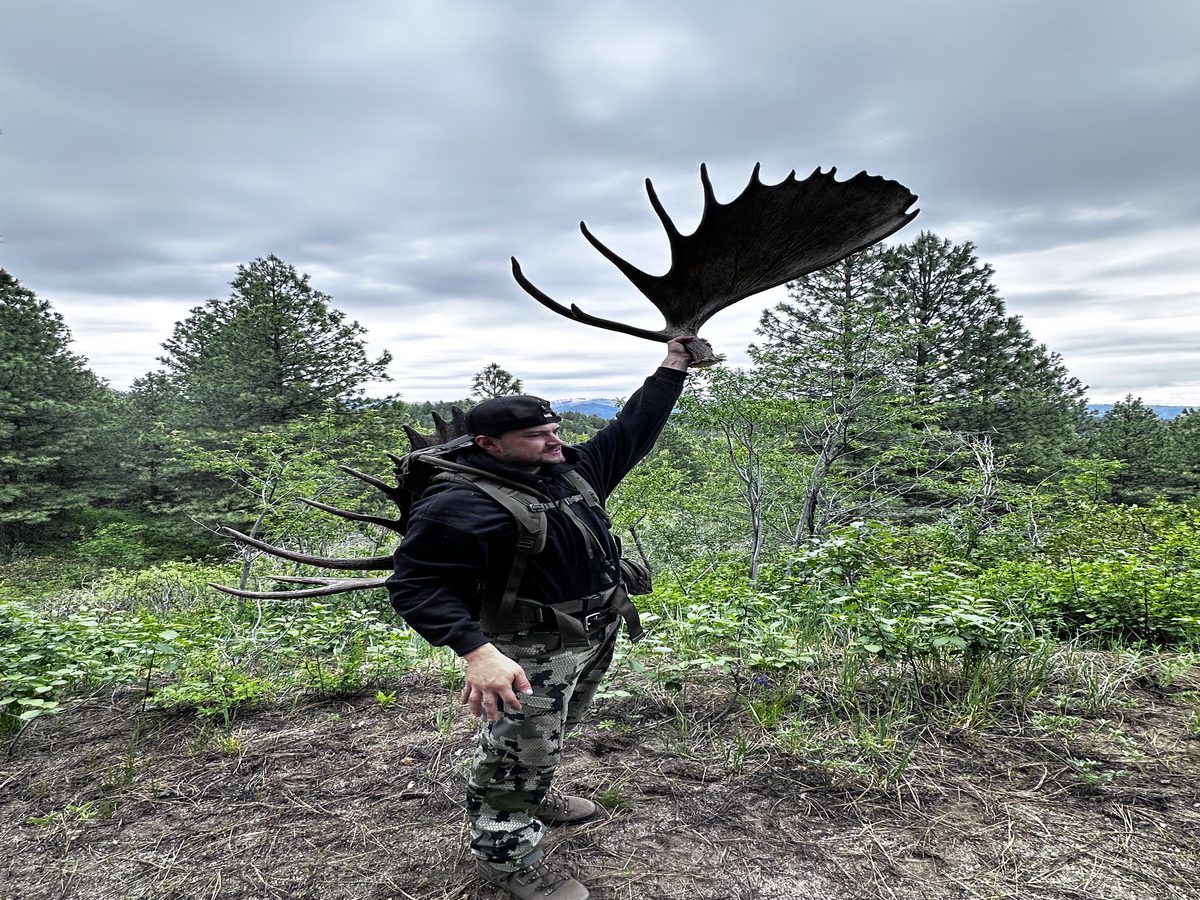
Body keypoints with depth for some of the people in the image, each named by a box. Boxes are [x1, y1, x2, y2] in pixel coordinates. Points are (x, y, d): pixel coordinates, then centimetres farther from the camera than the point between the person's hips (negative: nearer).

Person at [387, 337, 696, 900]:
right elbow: (416, 585, -24)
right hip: (530, 650, -8)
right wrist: (477, 652, -35)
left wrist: (674, 365, 8)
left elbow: (633, 429, 9)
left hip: (596, 637, 8)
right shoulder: (460, 503, -23)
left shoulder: (574, 471, 1)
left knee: (550, 737, 25)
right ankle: (506, 854, 25)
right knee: (516, 754, 4)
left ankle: (534, 800, 48)